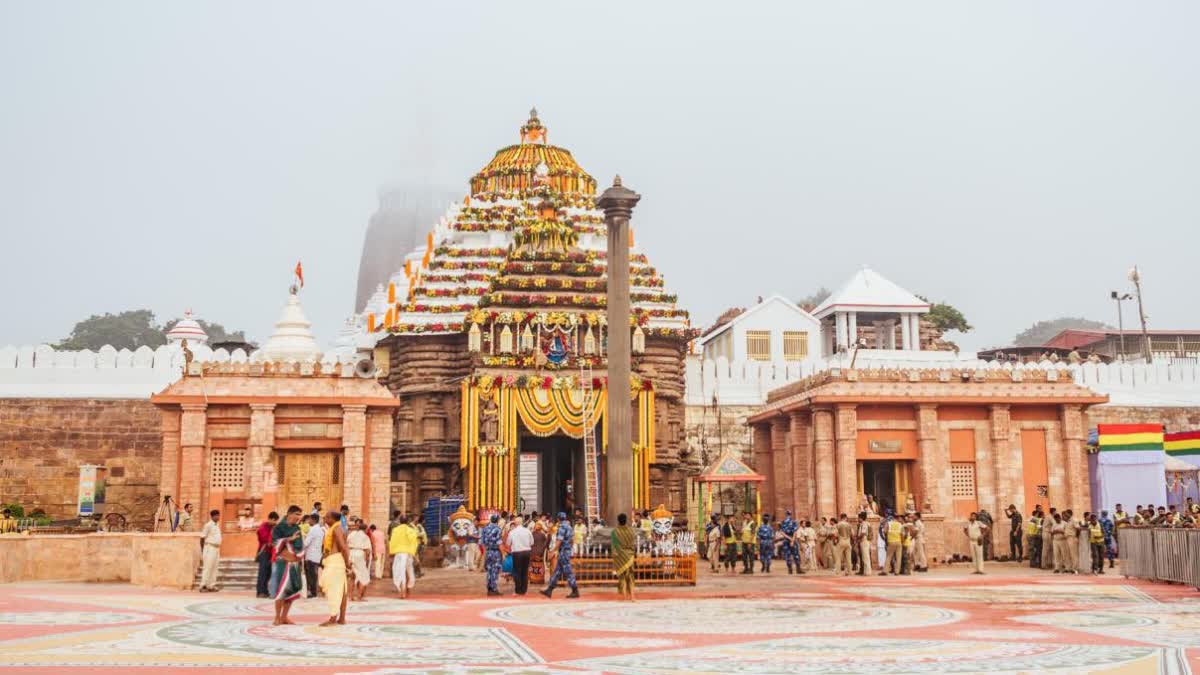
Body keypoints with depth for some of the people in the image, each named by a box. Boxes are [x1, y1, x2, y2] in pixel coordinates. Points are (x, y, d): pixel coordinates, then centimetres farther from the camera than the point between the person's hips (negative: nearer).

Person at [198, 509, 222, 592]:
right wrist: (202, 550, -7)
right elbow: (202, 538, -10)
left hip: (216, 548, 8)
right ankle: (203, 586, -4)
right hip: (210, 548, -8)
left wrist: (218, 547, 12)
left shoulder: (217, 525, 14)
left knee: (214, 567, 8)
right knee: (207, 567, -7)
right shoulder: (208, 525, -10)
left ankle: (211, 586, 12)